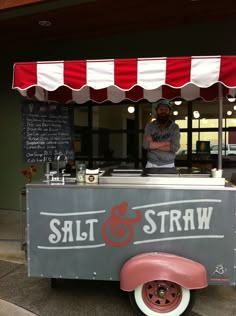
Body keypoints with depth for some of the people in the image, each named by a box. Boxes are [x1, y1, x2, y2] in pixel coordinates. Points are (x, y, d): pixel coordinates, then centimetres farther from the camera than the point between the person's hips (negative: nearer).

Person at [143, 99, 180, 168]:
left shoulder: (174, 127, -2)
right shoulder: (149, 126, 0)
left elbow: (175, 147, -13)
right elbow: (146, 144, -12)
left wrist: (153, 145, -12)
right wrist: (166, 143, -14)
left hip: (168, 165, 0)